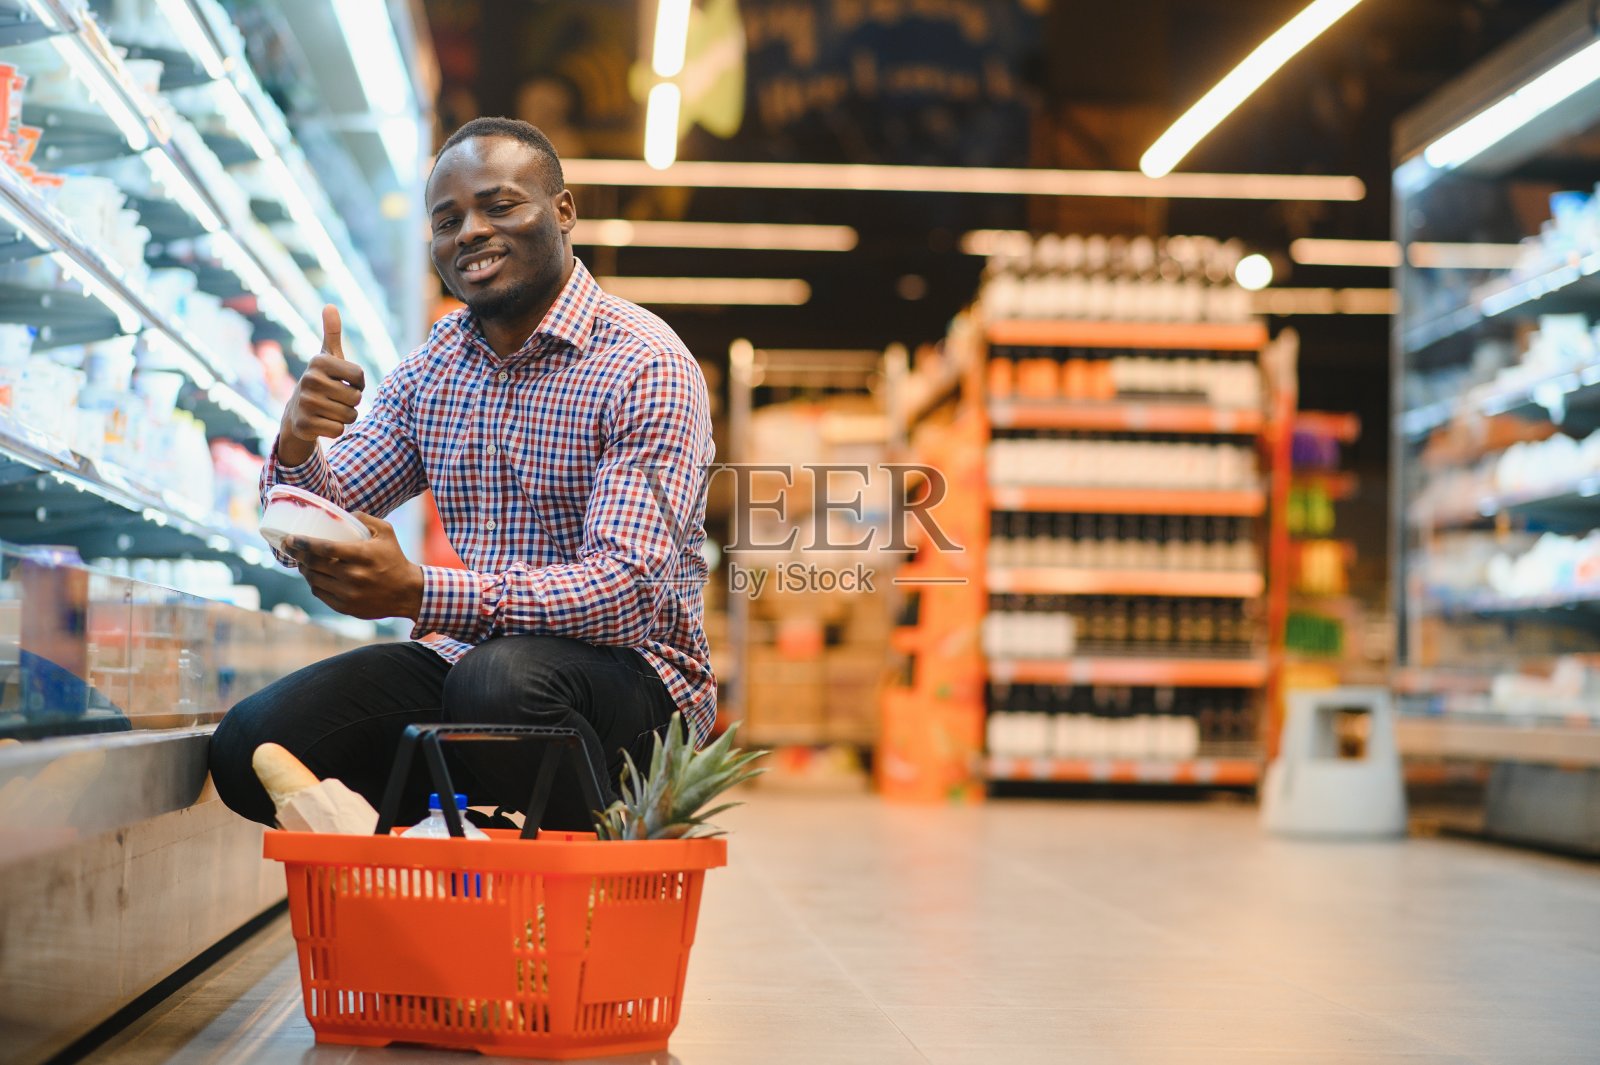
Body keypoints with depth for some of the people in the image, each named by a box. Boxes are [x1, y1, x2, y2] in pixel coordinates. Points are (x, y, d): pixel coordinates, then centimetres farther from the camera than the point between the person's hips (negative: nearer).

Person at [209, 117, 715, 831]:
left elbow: (630, 587, -22)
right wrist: (296, 446, -16)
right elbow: (312, 539, 8)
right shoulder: (432, 368, 10)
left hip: (631, 671, -6)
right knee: (248, 745, -13)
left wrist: (417, 595, -33)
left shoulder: (645, 366, -12)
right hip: (467, 656, 6)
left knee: (503, 676, -37)